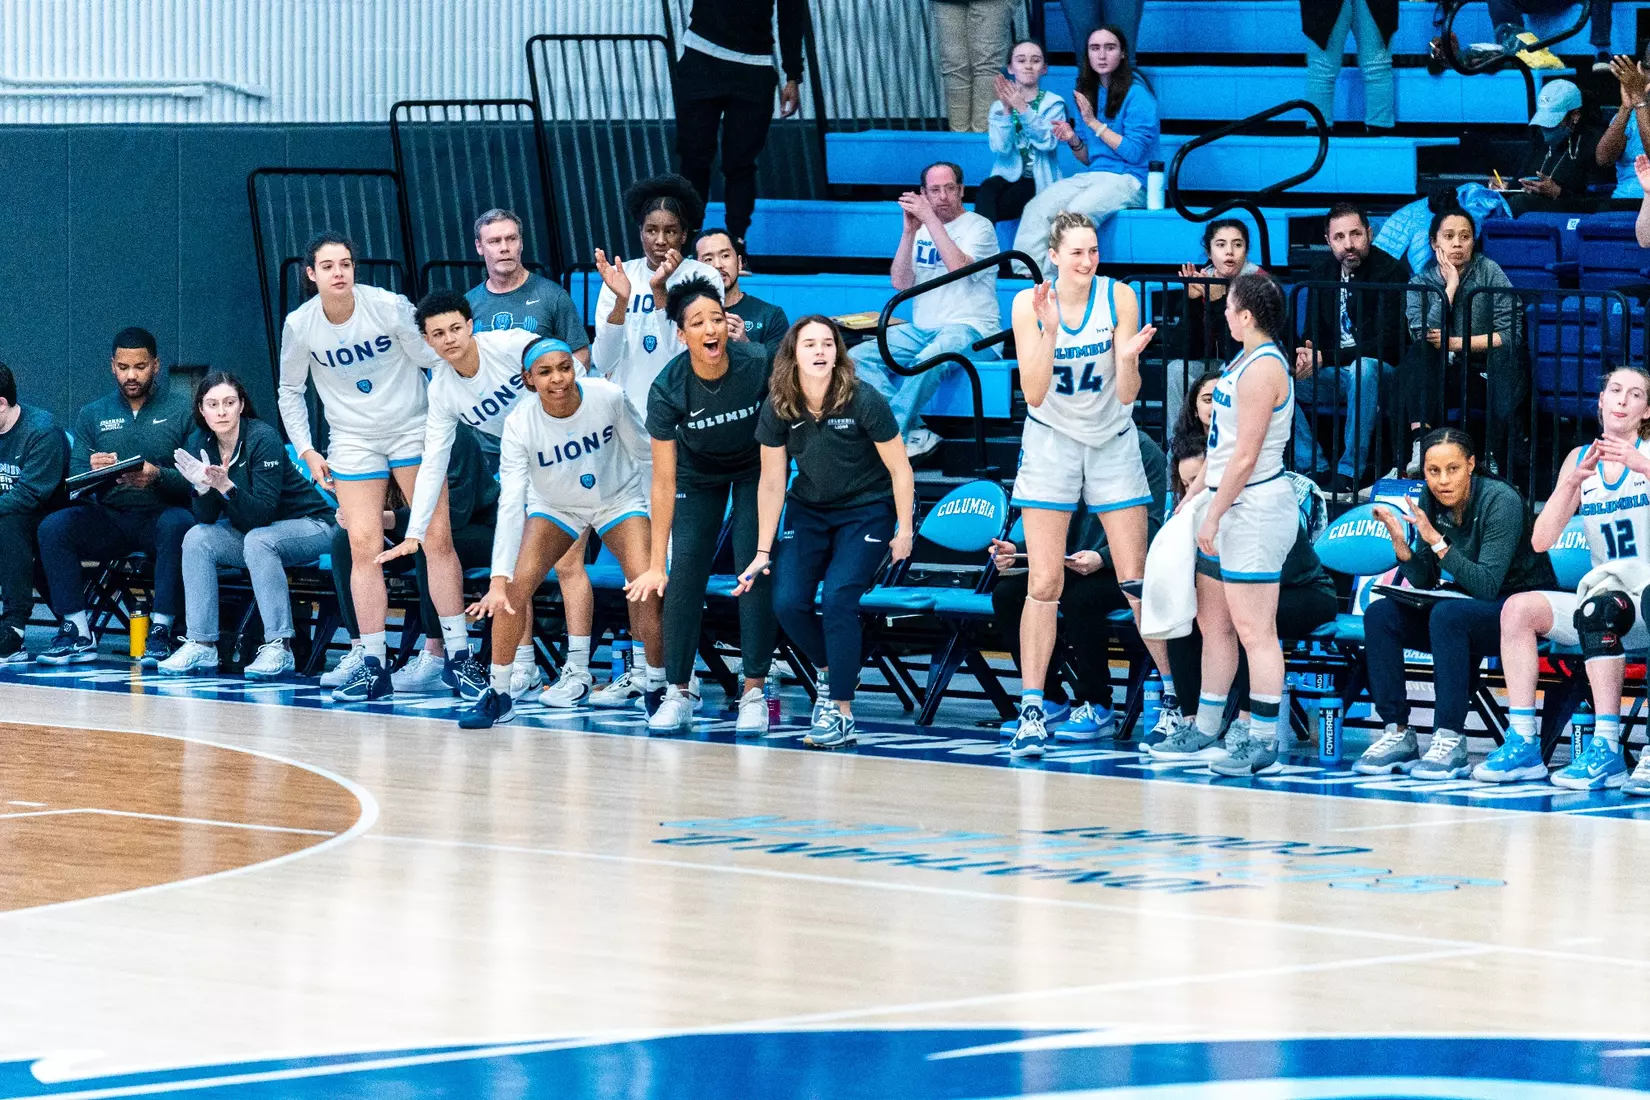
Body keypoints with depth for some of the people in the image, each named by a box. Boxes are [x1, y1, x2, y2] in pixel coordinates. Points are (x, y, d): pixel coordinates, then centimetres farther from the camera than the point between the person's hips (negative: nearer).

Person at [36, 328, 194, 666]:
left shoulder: (182, 408, 3)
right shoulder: (92, 415, 13)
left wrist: (158, 476, -26)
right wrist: (94, 473, -19)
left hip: (161, 514, -3)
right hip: (110, 519, 3)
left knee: (178, 524, -37)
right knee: (53, 526, -24)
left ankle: (162, 632, -34)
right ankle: (78, 634, -23)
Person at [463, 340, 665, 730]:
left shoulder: (609, 398, -27)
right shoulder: (520, 425, -27)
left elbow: (646, 453, -9)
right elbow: (510, 506, -30)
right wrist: (498, 581, -37)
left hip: (619, 498, 0)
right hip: (554, 506, 0)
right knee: (517, 583, -17)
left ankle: (657, 689, -1)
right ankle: (498, 694, -2)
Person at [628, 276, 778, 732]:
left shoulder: (758, 365, -31)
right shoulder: (667, 389, -29)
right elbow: (664, 481, -25)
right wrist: (656, 564, -26)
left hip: (756, 467, -1)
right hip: (698, 472, 1)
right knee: (685, 572, -8)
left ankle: (754, 691, -3)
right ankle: (679, 690, 4)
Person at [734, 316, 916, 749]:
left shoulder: (863, 402, -22)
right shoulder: (778, 408, -12)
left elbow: (900, 470, -11)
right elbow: (771, 483, -4)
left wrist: (904, 531, -9)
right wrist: (763, 553, -3)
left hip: (867, 510, -4)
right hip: (808, 510, 4)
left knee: (836, 599, -20)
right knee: (788, 602, -11)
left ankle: (841, 713, -14)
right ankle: (830, 670, 20)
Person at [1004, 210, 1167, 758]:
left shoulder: (1119, 298, -12)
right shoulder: (1030, 303, -12)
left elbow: (1128, 394, -12)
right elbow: (1034, 394, -17)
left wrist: (1128, 359, -32)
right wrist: (1047, 331, -29)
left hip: (1113, 443, 0)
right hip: (1052, 441, 0)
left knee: (1136, 580, 2)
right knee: (1044, 583, -5)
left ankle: (1172, 690, 18)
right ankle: (1032, 711, -2)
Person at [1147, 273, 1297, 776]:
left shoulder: (1263, 369, -17)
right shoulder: (1246, 361, 14)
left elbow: (1245, 456, -19)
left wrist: (1213, 514, -15)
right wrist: (1196, 492, 22)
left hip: (1254, 508, -11)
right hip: (1229, 504, 11)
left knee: (1253, 630, -8)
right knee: (1213, 623, 16)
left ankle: (1263, 743, -6)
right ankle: (1205, 732, 24)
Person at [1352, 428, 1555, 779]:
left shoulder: (1501, 501, -20)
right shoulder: (1430, 501, -1)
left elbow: (1487, 585, -27)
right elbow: (1425, 583, 2)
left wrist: (1437, 541, -33)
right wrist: (1400, 541, -16)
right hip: (1468, 605, 7)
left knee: (1447, 615, -35)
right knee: (1380, 614, -13)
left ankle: (1451, 742, -31)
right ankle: (1398, 735, -11)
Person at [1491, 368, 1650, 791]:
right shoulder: (1579, 459, 12)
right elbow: (1541, 541, 3)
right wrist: (1572, 481, -12)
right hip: (1604, 592, 5)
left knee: (1598, 608, -35)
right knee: (1519, 608, -16)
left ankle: (1606, 750, -40)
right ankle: (1522, 744, -18)